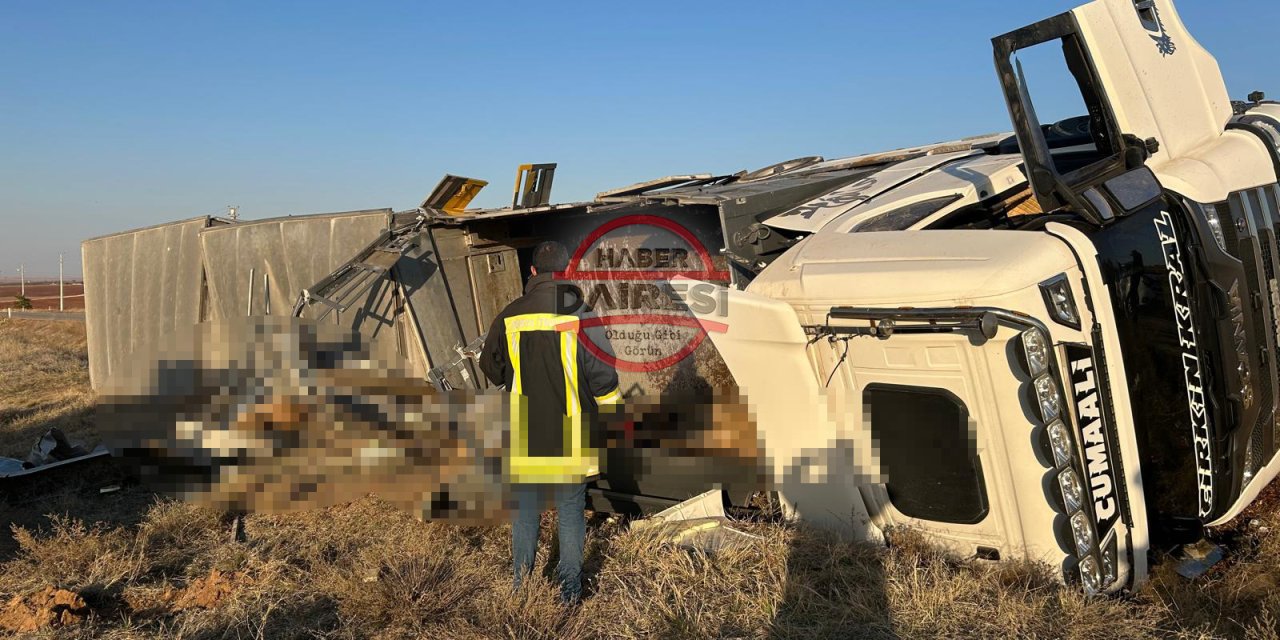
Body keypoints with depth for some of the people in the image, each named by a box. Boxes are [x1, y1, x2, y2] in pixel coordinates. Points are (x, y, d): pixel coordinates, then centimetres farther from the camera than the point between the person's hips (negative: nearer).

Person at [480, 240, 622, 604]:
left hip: (524, 436, 2)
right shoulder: (580, 315, -11)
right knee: (571, 510, 10)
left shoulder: (510, 316, -3)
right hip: (570, 437, -2)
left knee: (525, 507, 16)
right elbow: (603, 376, -9)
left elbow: (491, 369, 9)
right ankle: (570, 586, 17)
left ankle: (521, 578, 26)